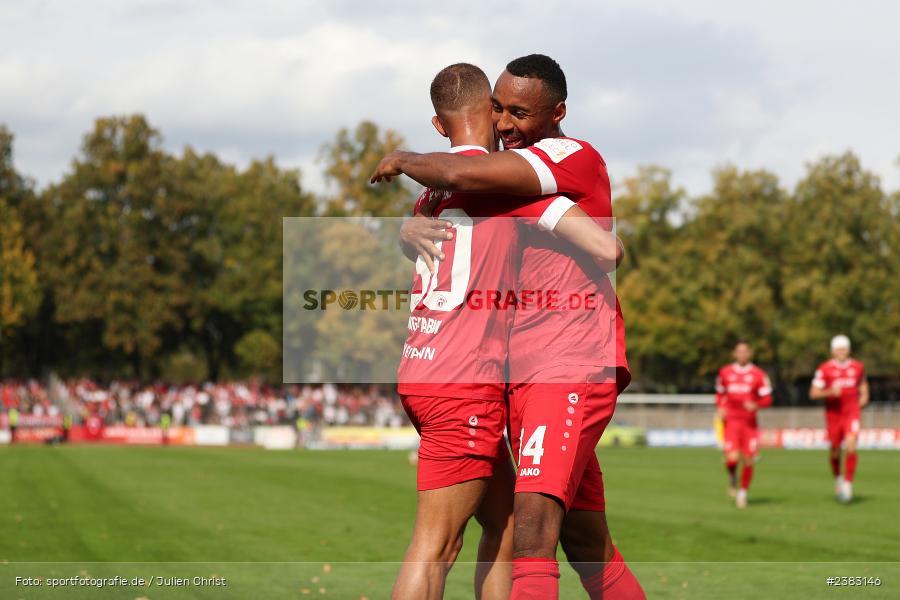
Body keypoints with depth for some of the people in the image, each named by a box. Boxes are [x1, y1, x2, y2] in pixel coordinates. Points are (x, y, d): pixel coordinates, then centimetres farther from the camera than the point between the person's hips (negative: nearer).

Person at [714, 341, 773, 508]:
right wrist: (720, 407, -1)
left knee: (748, 461, 0)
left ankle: (743, 492, 22)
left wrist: (756, 405, -21)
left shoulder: (758, 375, -1)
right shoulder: (725, 372, 6)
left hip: (750, 423, 0)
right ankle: (732, 478, 16)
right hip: (731, 421, 0)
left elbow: (767, 399, -1)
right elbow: (719, 393, 18)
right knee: (732, 458, -17)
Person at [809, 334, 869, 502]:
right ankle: (838, 478, 37)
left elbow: (863, 383, 23)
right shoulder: (824, 369, -5)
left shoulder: (857, 367, 4)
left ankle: (848, 484, -11)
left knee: (851, 447, -18)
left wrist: (863, 397, 6)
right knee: (835, 451, 8)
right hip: (833, 413, 0)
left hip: (852, 413, 0)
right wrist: (830, 392, -22)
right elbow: (813, 393, -7)